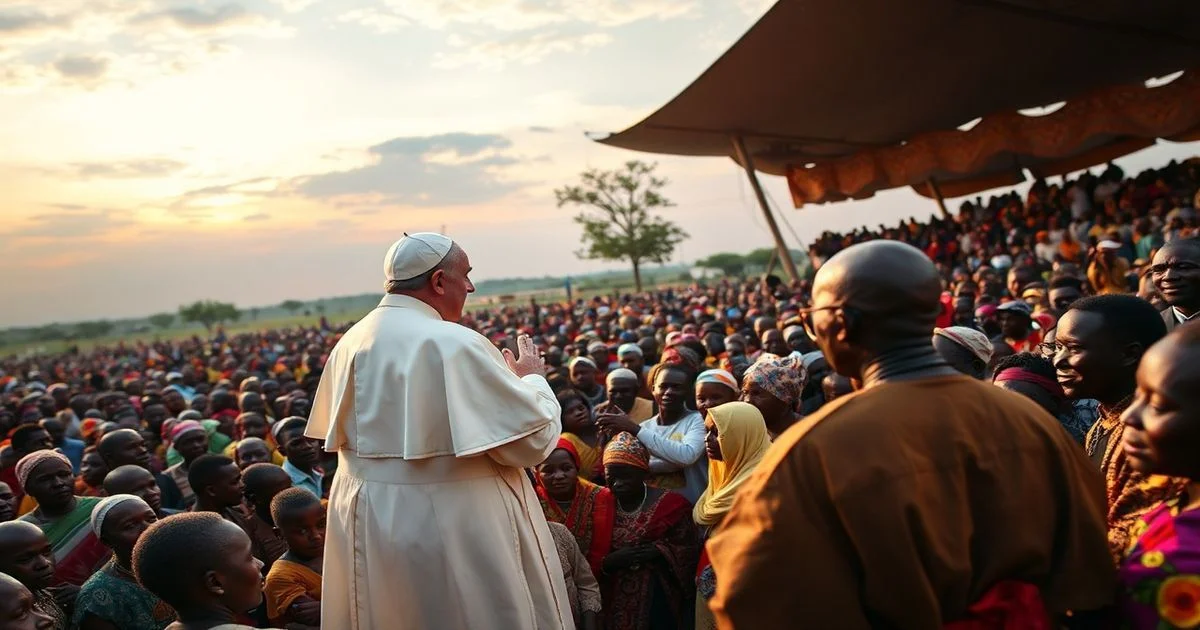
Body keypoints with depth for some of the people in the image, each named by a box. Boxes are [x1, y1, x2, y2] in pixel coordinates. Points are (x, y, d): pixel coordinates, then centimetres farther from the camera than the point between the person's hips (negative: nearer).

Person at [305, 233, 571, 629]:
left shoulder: (351, 342, 3)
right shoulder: (454, 344, -20)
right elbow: (533, 438, -18)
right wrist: (532, 378, 2)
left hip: (368, 520, 7)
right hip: (455, 523, -7)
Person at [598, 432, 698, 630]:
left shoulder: (669, 503, -1)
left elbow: (688, 550, -4)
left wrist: (659, 551, -19)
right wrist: (610, 561, -16)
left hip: (658, 601, -2)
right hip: (614, 603, 2)